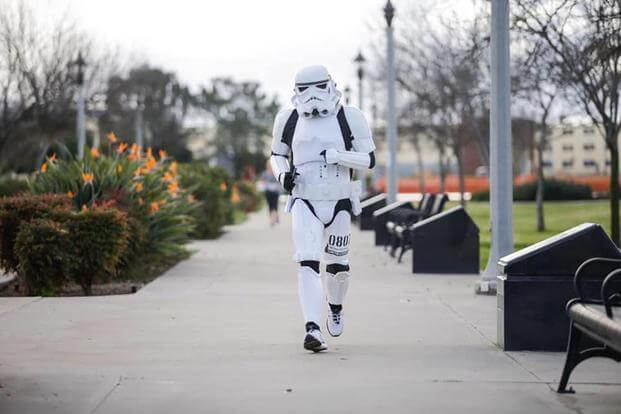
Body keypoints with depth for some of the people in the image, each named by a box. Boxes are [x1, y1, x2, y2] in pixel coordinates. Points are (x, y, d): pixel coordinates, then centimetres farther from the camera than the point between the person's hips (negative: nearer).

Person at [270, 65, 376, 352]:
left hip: (339, 204, 0)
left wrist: (338, 156, -20)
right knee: (308, 265, -16)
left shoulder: (349, 118, -4)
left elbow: (369, 159, -4)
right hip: (304, 203, 0)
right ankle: (313, 330, -23)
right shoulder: (289, 119, 3)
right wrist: (282, 175, -5)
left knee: (337, 266, 14)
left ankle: (335, 308, 45)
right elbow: (277, 155, 16)